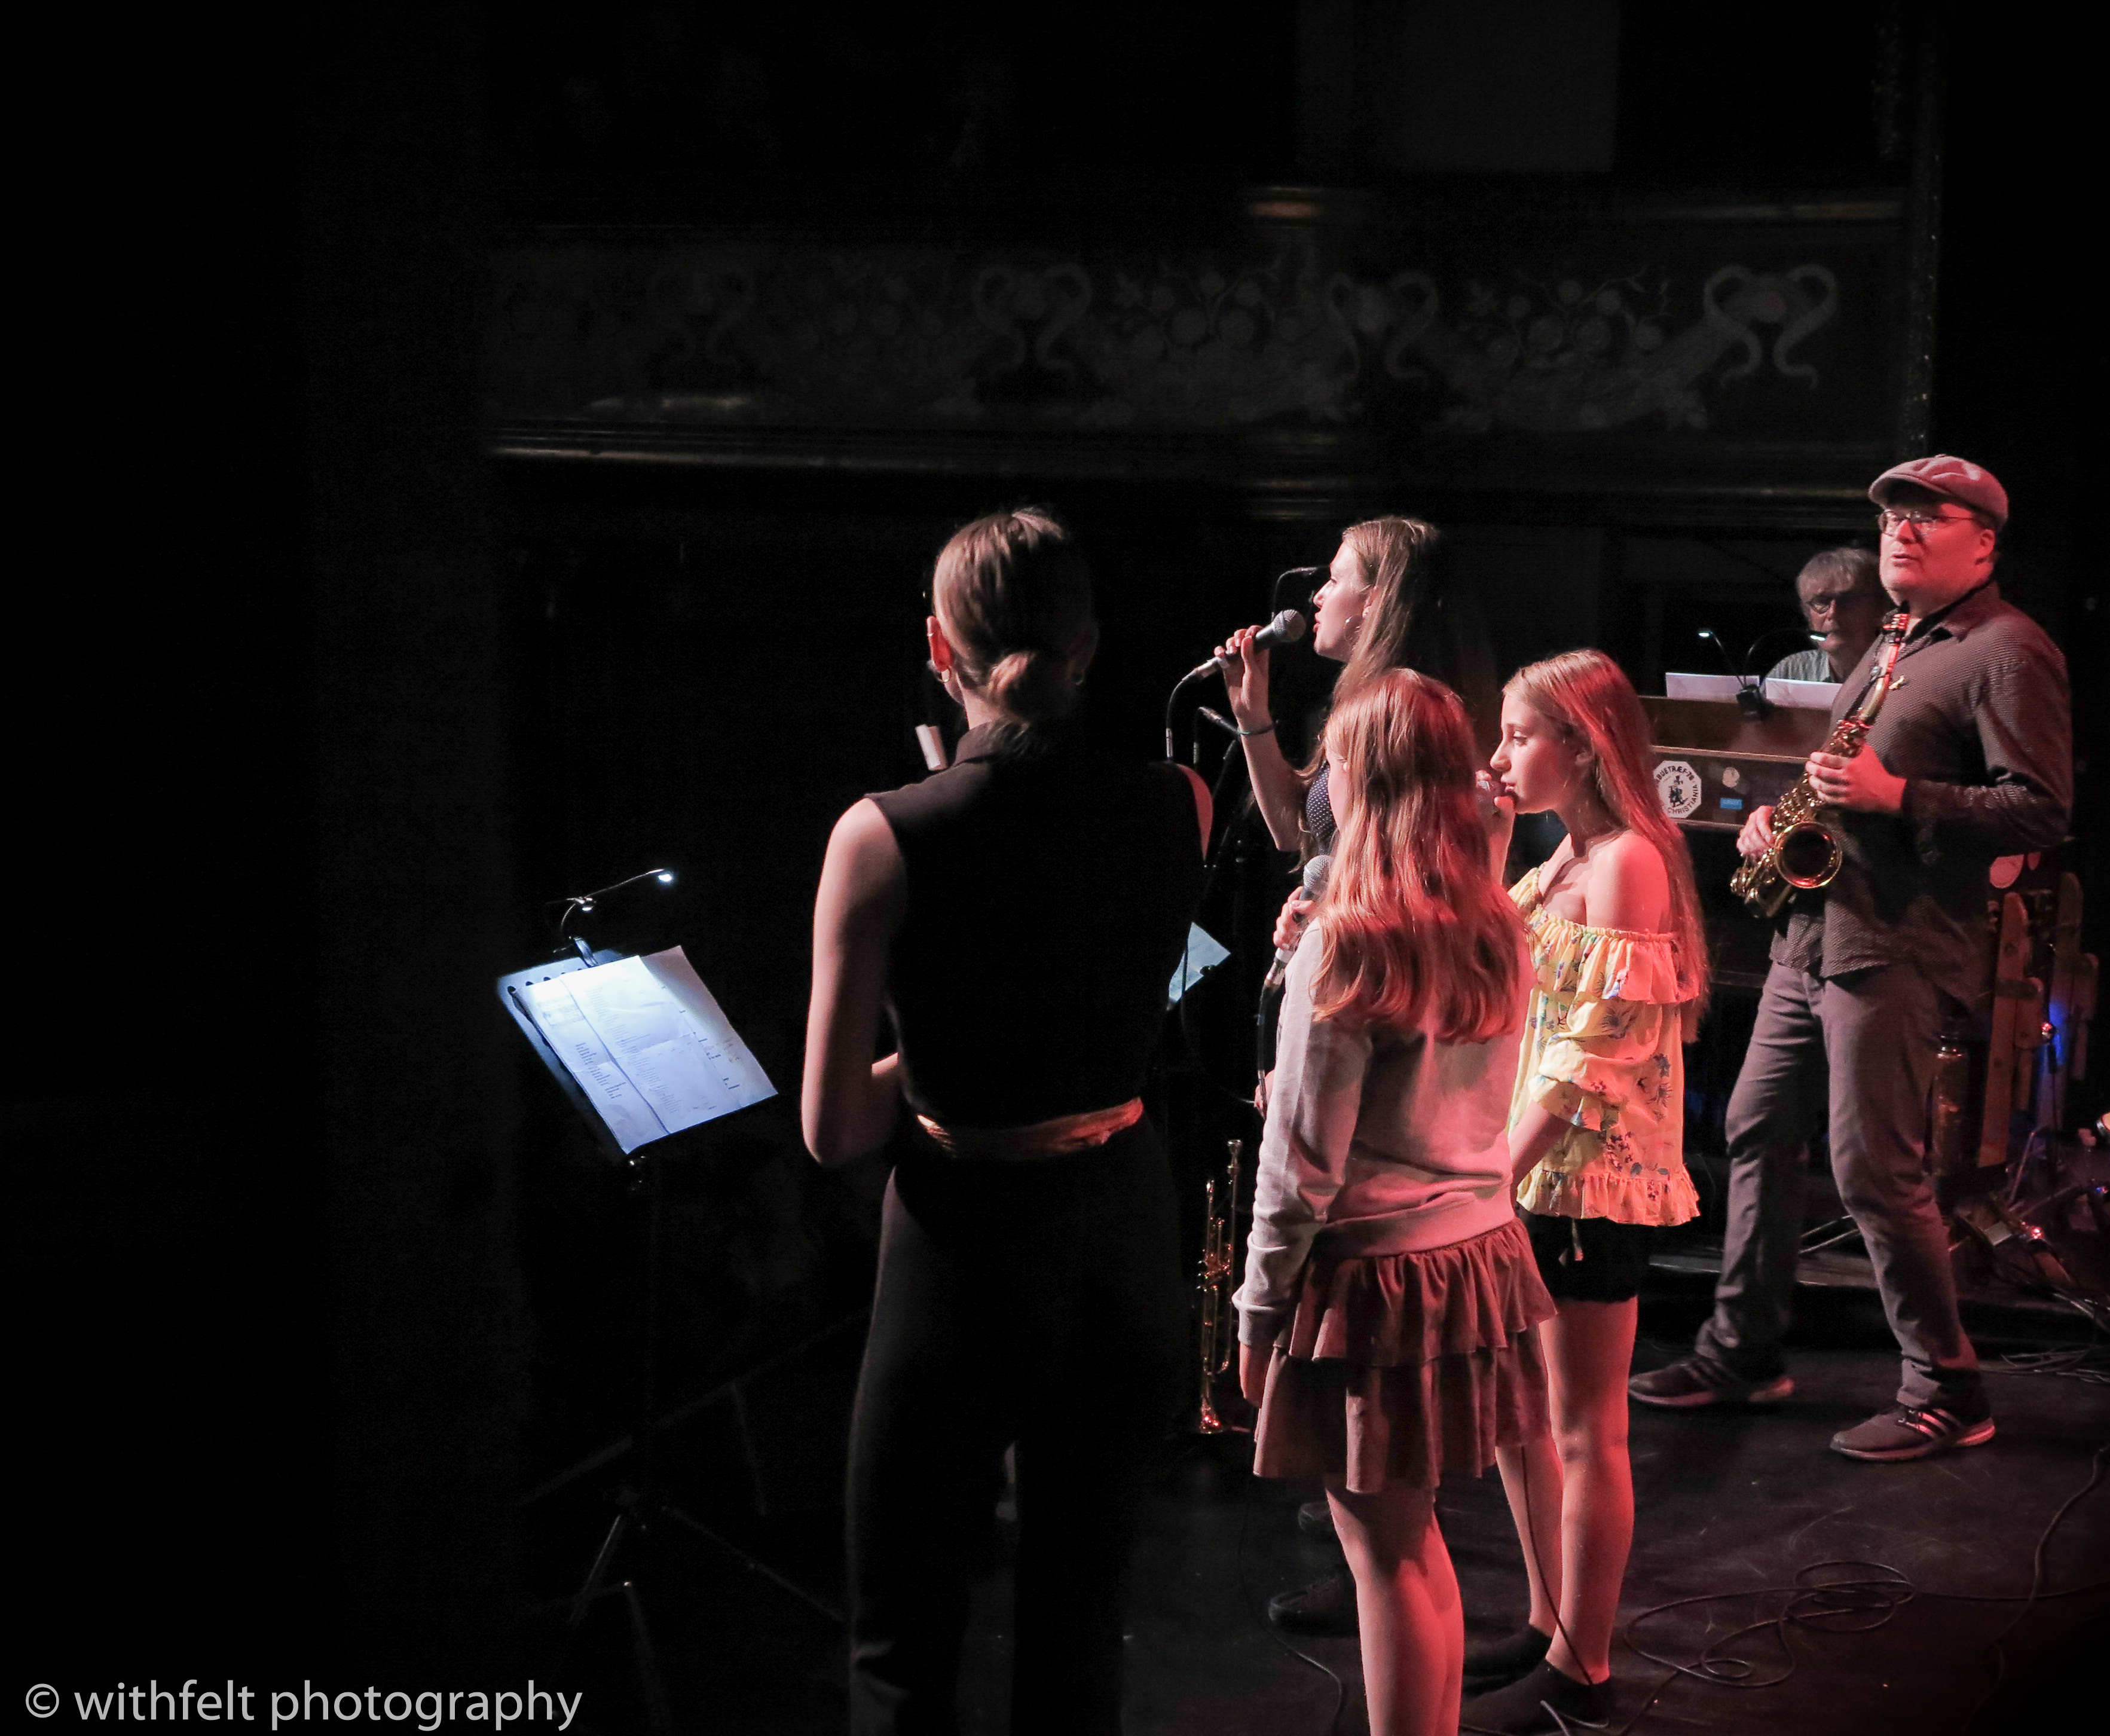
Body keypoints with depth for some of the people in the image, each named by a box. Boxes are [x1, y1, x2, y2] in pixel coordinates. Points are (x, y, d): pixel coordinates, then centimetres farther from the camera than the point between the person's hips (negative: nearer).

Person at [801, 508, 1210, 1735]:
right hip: (1125, 1243, 4)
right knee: (1081, 1633, 17)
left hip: (964, 1250, -4)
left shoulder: (887, 839, -16)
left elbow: (833, 1130, -11)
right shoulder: (1179, 812, -6)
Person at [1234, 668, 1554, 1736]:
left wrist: (1260, 1307, -5)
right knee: (1414, 1539, 18)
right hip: (1478, 1249, 7)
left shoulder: (1349, 946, -18)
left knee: (1384, 1554, 2)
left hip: (1372, 1276, -7)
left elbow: (1304, 1165, -15)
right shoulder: (1496, 933, 2)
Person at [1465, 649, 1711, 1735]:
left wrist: (1502, 1167, -22)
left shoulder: (1628, 860, -17)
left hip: (1592, 1176, -9)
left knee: (1585, 1432, 0)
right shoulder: (1566, 856, 13)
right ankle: (1549, 1625, 29)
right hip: (1530, 1170, 10)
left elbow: (1595, 1051, -21)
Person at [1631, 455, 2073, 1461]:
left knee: (1875, 1167, -10)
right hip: (1815, 926, 10)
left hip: (1897, 946, -10)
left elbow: (2041, 812, -17)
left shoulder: (2007, 652, -9)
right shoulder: (1897, 650, 20)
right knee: (1758, 1133, 13)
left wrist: (1894, 794, -23)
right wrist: (1780, 815, 11)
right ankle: (1742, 1350, 24)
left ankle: (1945, 1394, 0)